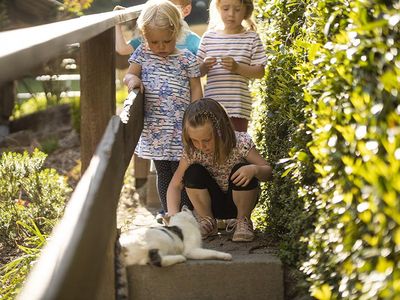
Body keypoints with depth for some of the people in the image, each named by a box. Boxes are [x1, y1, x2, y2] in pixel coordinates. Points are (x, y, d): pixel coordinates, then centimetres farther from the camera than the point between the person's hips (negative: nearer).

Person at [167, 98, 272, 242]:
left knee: (241, 171, -32)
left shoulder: (240, 142, -24)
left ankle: (243, 221, -7)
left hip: (239, 200, -1)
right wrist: (173, 214, -32)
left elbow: (268, 171, -18)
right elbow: (175, 185, -14)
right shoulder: (191, 151, -18)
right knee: (193, 172, -26)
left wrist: (254, 169, -42)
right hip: (214, 202, 1)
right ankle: (208, 222, -5)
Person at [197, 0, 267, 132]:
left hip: (238, 105, -2)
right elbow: (197, 72, 11)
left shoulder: (252, 38, 2)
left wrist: (237, 67, -17)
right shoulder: (209, 37, 8)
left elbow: (260, 72, -1)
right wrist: (204, 67, -12)